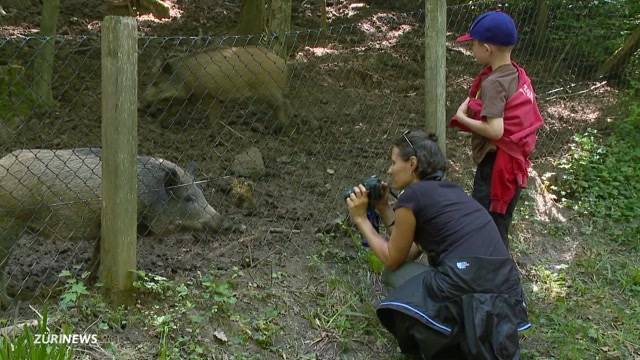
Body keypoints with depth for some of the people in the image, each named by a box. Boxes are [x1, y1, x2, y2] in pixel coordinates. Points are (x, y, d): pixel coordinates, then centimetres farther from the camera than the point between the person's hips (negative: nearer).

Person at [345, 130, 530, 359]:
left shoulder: (412, 196, -2)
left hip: (466, 294, -7)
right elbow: (411, 252, 28)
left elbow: (393, 260, 11)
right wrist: (383, 208, 28)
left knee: (394, 272, 17)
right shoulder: (449, 190, 21)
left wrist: (360, 219, 18)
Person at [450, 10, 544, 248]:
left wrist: (462, 118, -14)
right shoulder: (518, 75, 5)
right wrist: (474, 107, 6)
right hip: (512, 163, 9)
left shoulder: (494, 83, -21)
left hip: (495, 166, -9)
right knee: (498, 227, 20)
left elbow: (495, 130, -28)